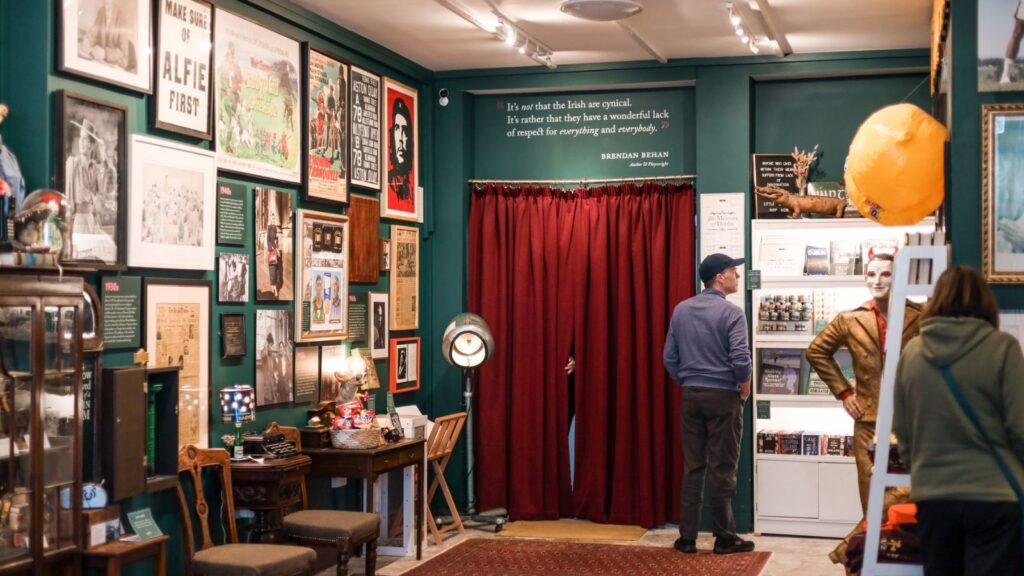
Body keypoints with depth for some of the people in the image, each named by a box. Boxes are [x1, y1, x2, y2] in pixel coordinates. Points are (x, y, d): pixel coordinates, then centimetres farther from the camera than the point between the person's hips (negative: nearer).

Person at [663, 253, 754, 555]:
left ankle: (687, 537, 10)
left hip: (691, 395, 5)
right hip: (723, 396, -5)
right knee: (722, 469, 2)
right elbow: (740, 358, -19)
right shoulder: (731, 312, -11)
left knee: (692, 467, 9)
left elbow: (670, 357, 7)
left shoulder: (681, 310, 6)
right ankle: (725, 538, 9)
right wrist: (745, 387, -3)